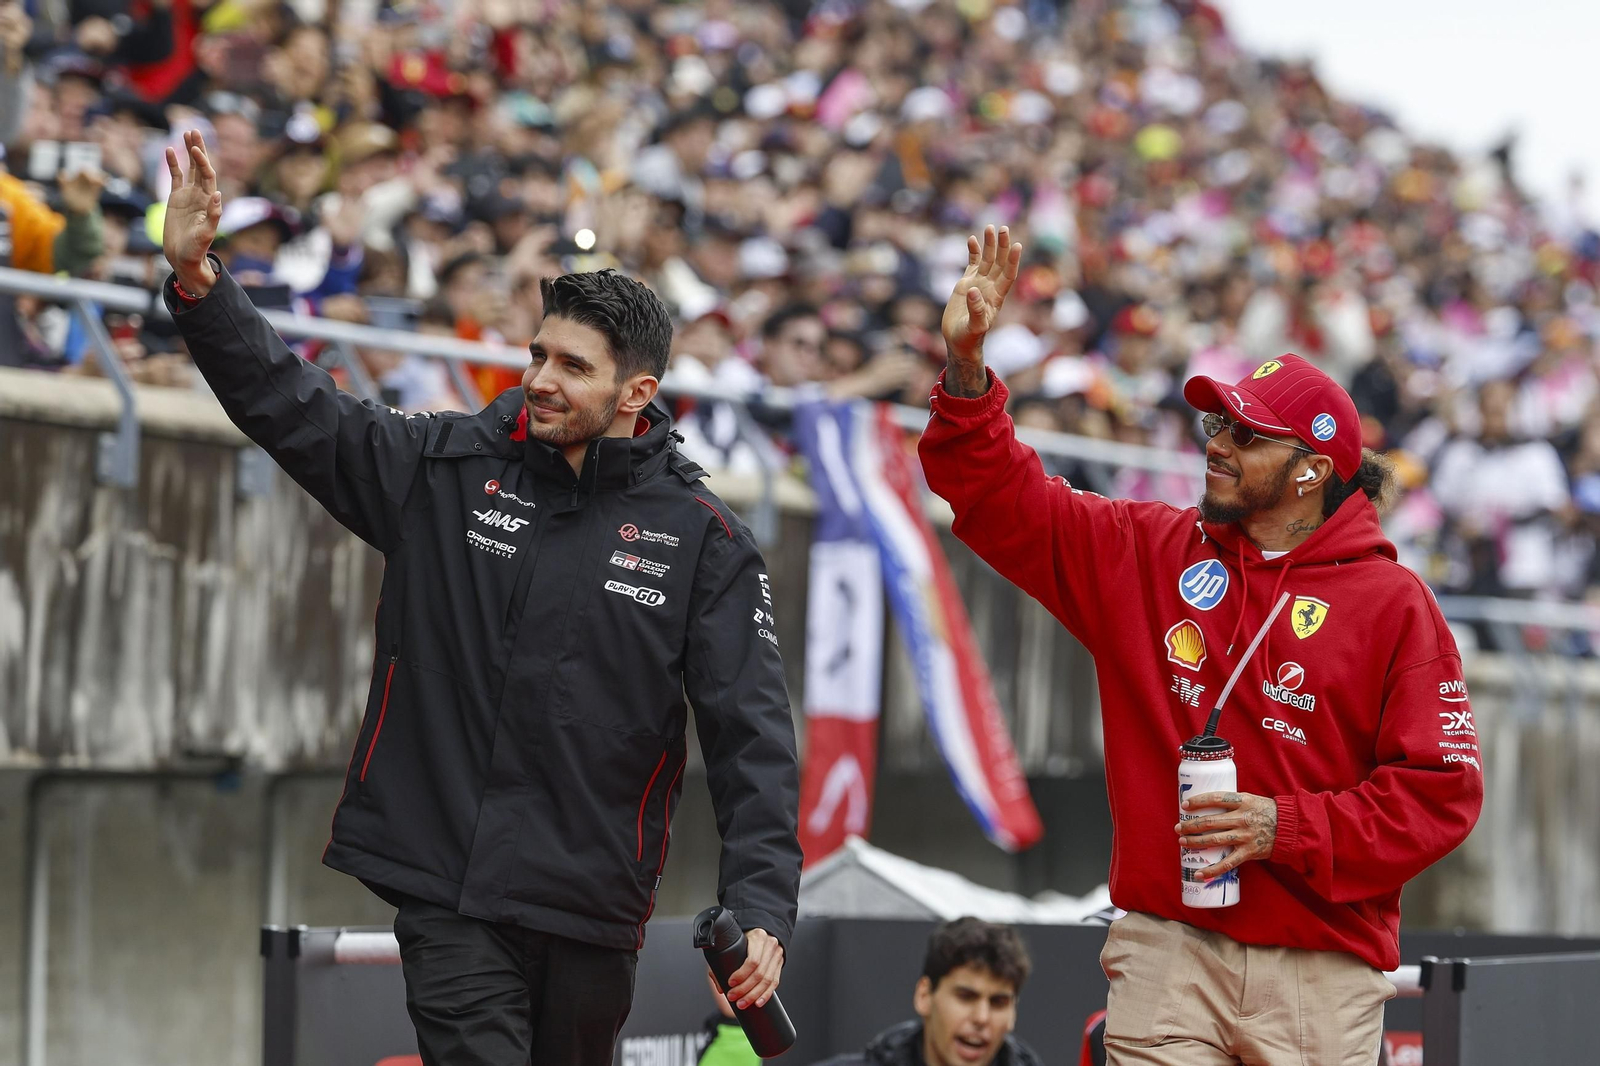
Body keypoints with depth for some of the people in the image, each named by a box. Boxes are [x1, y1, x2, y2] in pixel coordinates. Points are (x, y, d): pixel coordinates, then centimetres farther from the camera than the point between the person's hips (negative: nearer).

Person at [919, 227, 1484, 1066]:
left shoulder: (1391, 604, 0)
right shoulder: (1149, 552, 11)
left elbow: (1441, 791, -4)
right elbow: (1004, 502, 11)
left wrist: (1286, 829, -14)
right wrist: (966, 367, -4)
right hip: (1169, 955, 2)